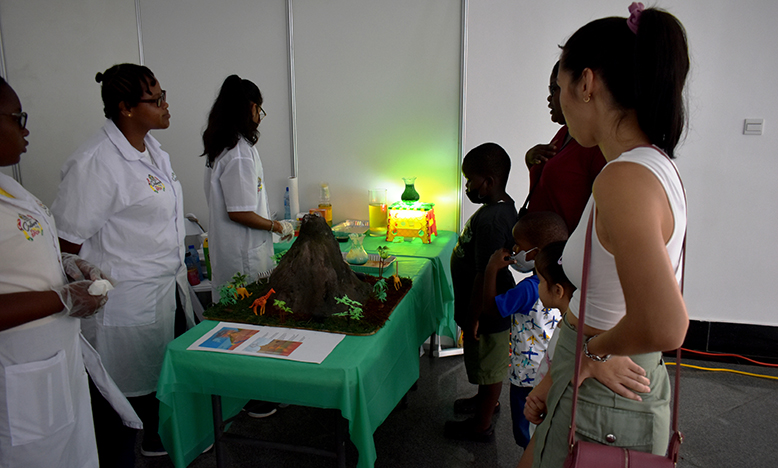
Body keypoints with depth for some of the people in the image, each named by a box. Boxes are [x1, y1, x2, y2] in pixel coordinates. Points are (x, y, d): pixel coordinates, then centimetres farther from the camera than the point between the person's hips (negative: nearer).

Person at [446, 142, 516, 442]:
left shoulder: (489, 220, -31)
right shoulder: (505, 205, 1)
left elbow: (485, 276, -29)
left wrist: (472, 319, -20)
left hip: (487, 312, -9)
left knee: (488, 364, 10)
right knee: (489, 364, 28)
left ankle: (482, 426, 29)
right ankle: (487, 400, 51)